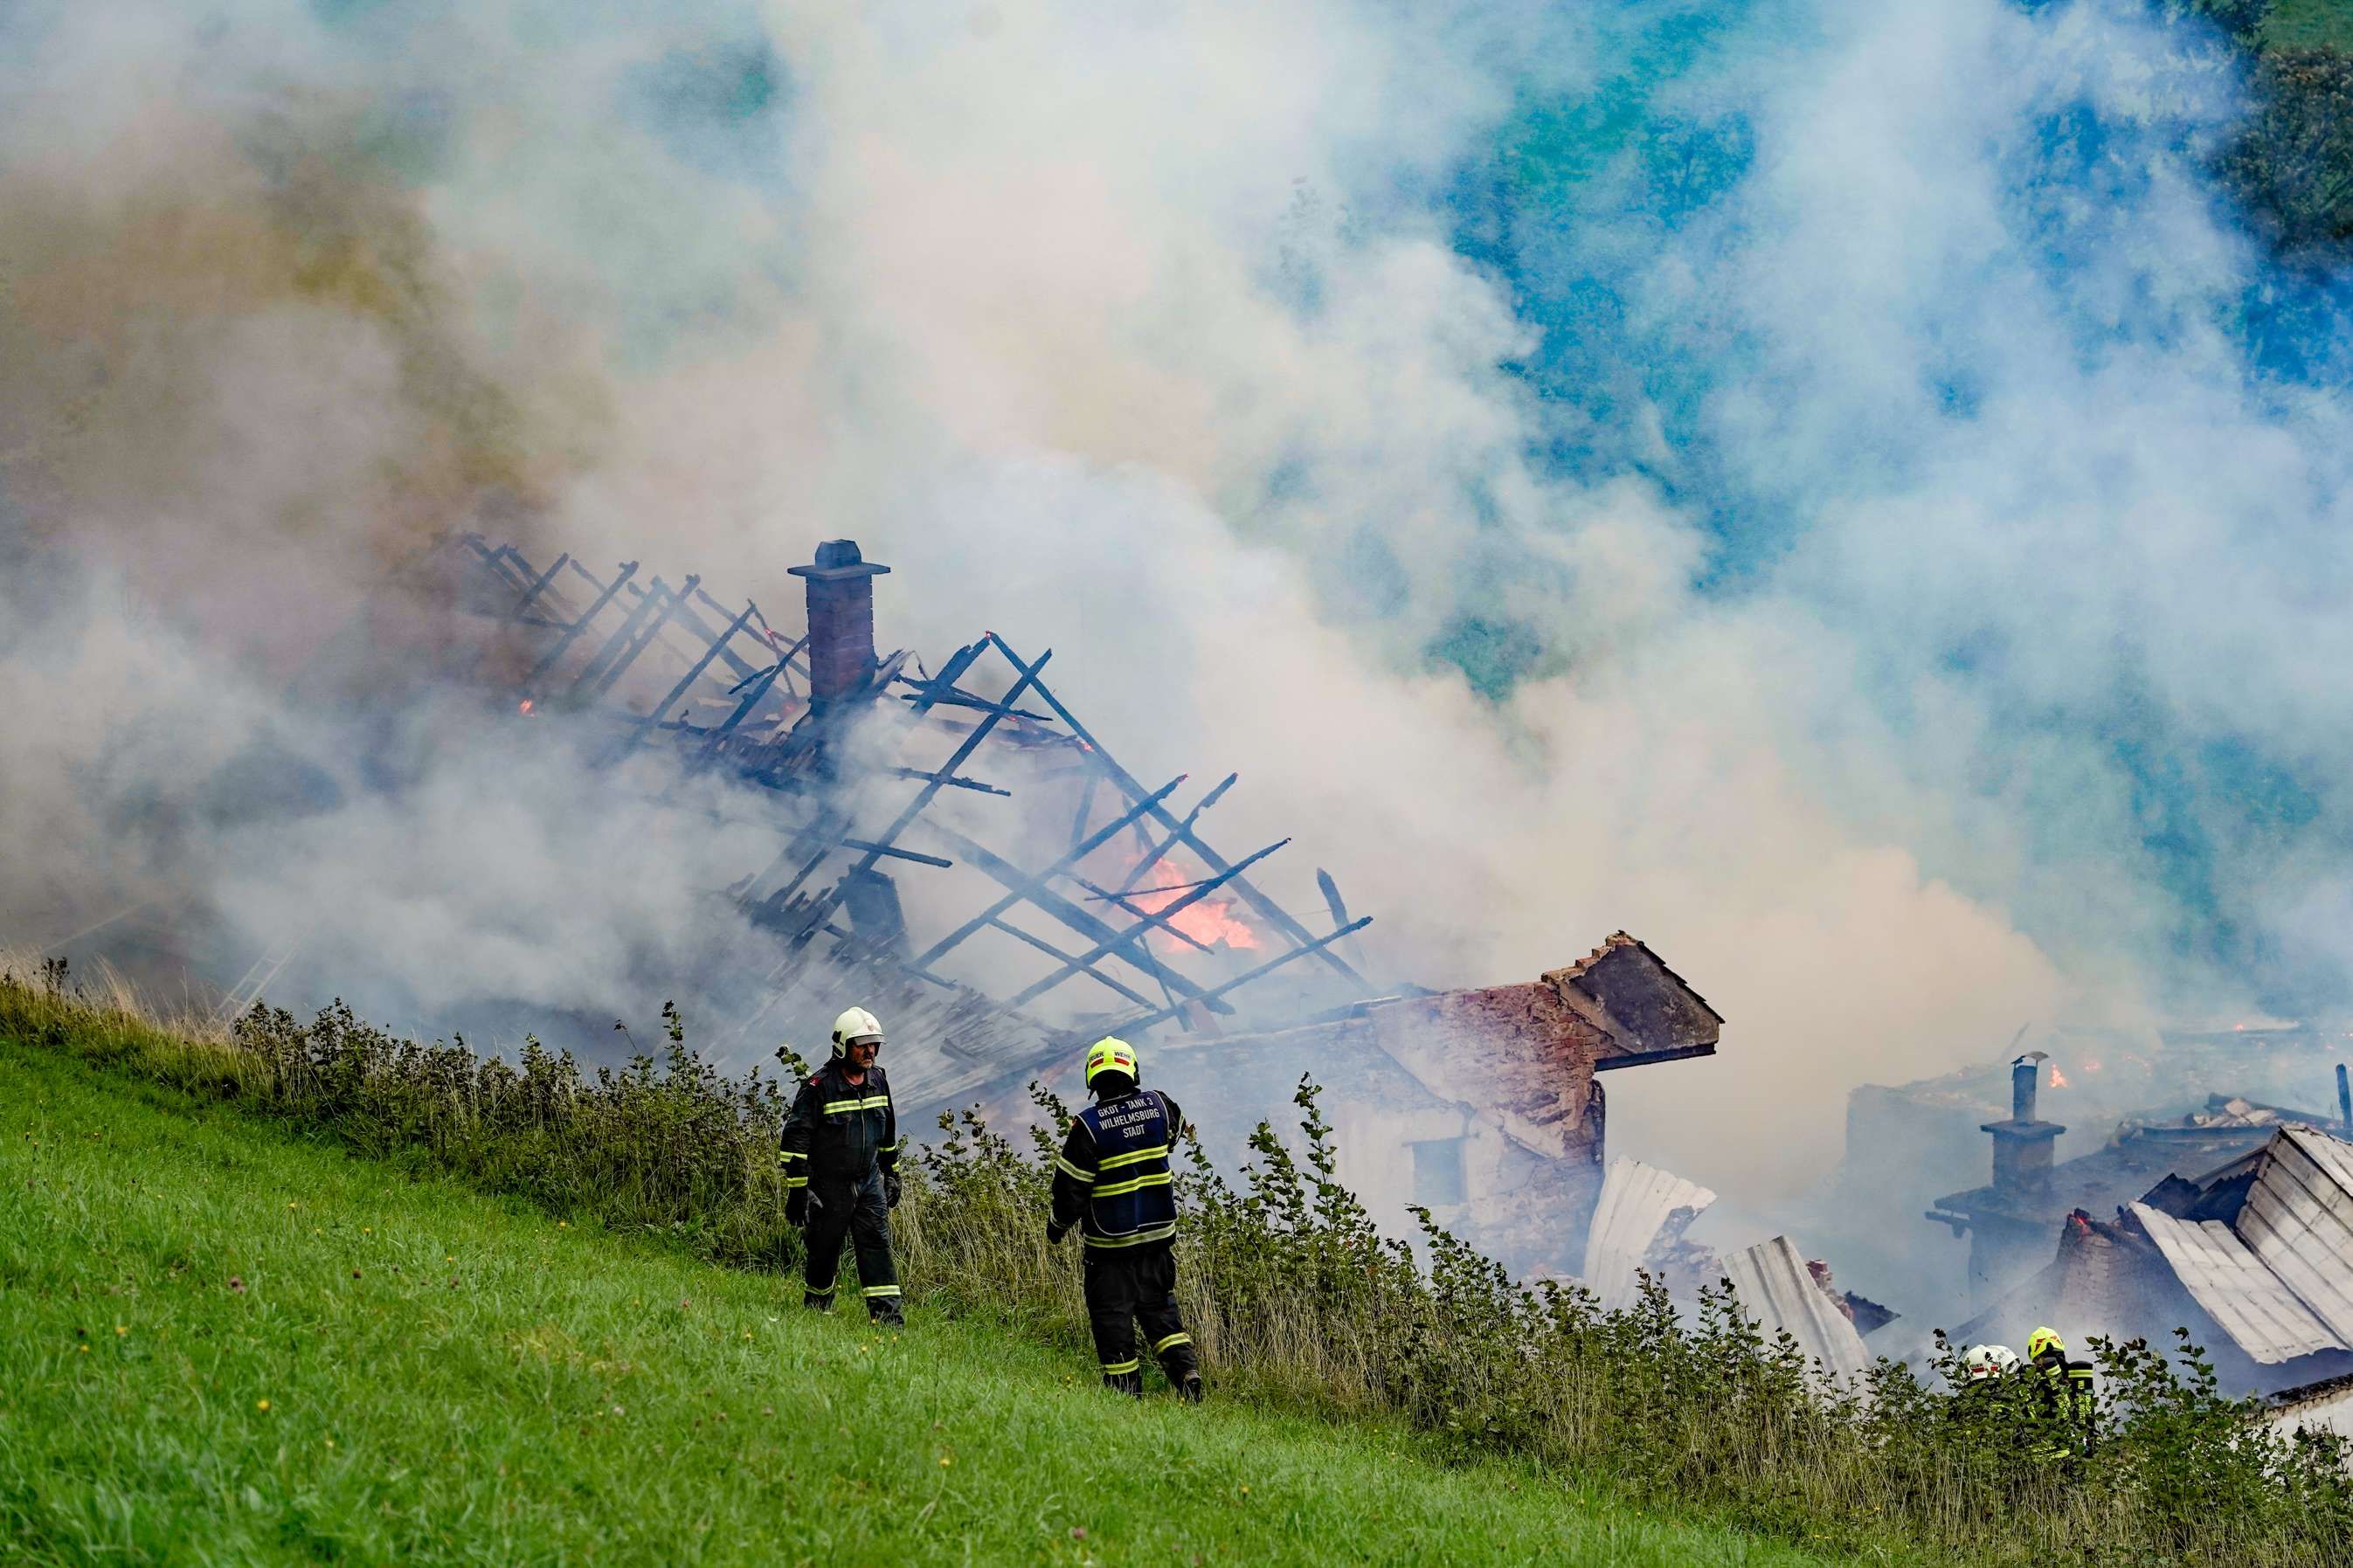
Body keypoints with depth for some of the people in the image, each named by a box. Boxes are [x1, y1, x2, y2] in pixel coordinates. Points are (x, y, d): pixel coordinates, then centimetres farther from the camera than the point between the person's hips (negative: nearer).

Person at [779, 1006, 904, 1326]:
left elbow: (887, 1134, 20)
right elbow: (795, 1138, -14)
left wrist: (892, 1176, 22)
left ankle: (887, 1315, -9)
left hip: (869, 1182, 5)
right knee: (825, 1250, 4)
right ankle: (816, 1309, 23)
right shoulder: (820, 1086, -15)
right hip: (829, 1187, -5)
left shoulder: (877, 1081, 6)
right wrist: (796, 1189, -16)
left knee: (877, 1244, -5)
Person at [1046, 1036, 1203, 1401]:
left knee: (1112, 1316, 7)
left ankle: (1127, 1392, 8)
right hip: (1158, 1234, 4)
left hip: (1110, 1241, -4)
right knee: (1159, 1308, 17)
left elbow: (1071, 1188, -14)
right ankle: (1186, 1371, 0)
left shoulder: (1087, 1126, -19)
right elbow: (1178, 1128, 20)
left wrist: (1057, 1224, 5)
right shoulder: (1157, 1106, -6)